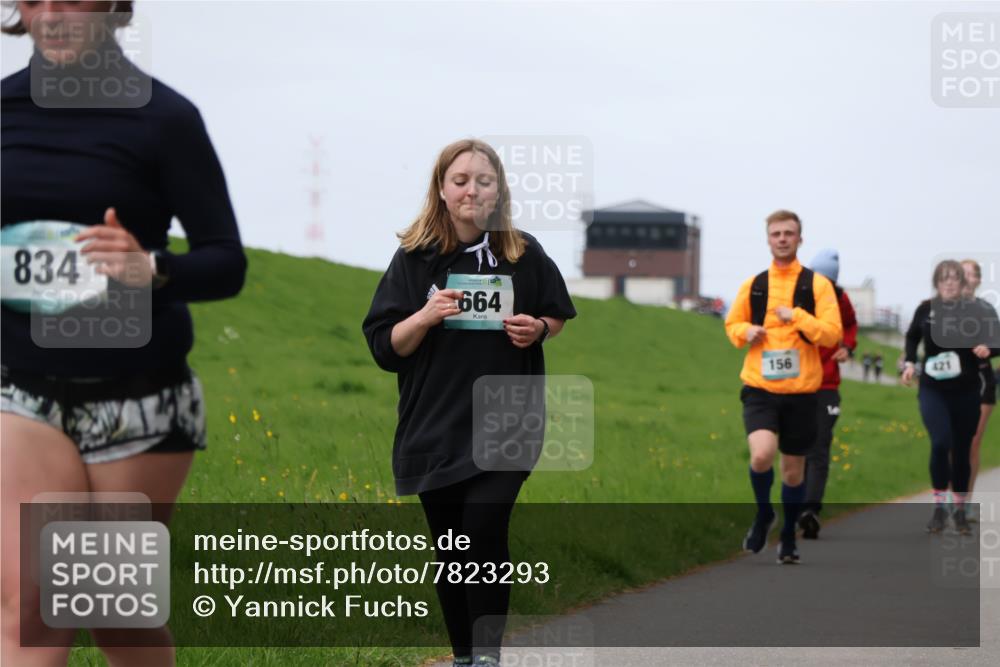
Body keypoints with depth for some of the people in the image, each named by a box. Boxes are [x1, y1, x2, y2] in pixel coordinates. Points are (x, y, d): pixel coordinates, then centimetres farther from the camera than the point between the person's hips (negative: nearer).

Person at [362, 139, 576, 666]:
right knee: (450, 546, 8)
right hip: (435, 426, 1)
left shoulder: (525, 255, 1)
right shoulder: (414, 259, -1)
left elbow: (559, 317, 15)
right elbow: (384, 347, -2)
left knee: (484, 530, -16)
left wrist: (537, 330, -7)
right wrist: (425, 316, -20)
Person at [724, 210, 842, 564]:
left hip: (801, 390, 0)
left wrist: (796, 316, -19)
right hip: (759, 388, 0)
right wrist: (746, 332, -2)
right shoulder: (753, 285, 7)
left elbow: (832, 334, -7)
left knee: (793, 468, 9)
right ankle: (763, 514, 6)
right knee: (762, 455, -22)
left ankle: (788, 537, 29)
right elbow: (732, 323, 20)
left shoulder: (817, 284, 0)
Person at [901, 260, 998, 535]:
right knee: (941, 442, -18)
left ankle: (960, 510, 24)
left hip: (966, 391, 0)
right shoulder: (925, 309, -3)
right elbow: (912, 336, 16)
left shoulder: (975, 310, -7)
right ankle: (938, 507, -4)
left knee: (962, 450, 8)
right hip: (933, 390, 0)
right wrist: (910, 363, 3)